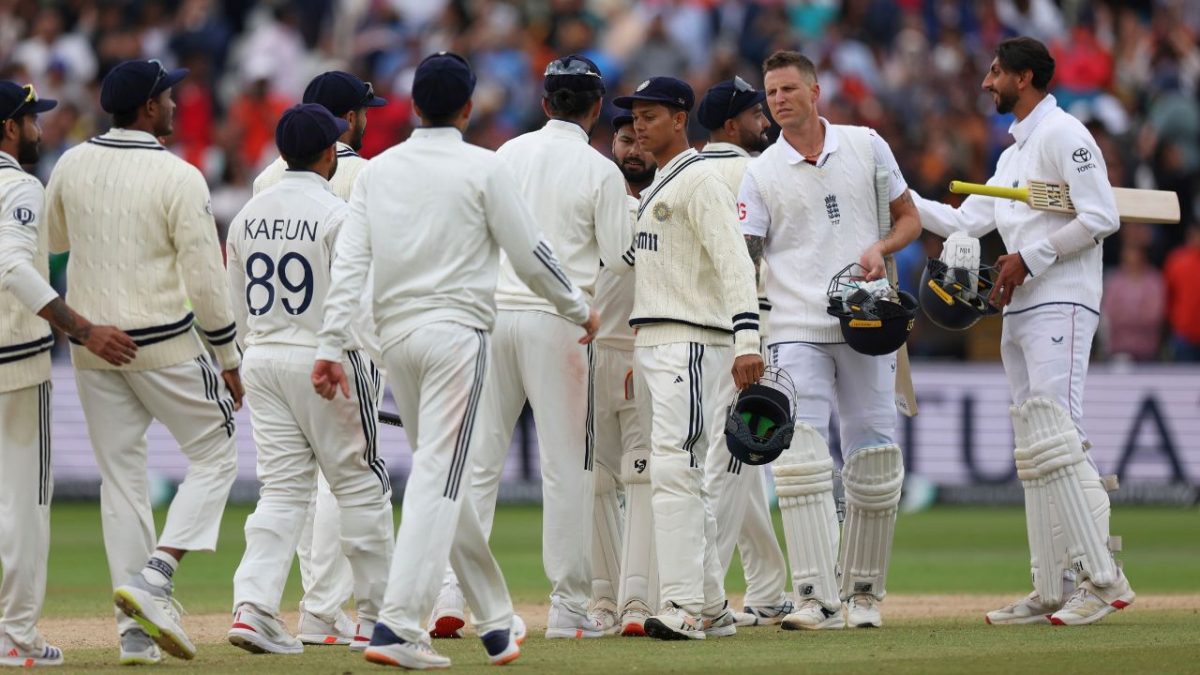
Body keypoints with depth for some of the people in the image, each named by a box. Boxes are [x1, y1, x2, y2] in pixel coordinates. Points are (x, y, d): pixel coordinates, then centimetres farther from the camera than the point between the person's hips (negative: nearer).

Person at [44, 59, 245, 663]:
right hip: (164, 344, -5)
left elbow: (52, 241, 19)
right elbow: (205, 278, -13)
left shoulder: (71, 166, 1)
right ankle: (152, 579, -10)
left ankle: (135, 630, 7)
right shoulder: (178, 178, -13)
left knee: (120, 477, 10)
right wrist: (229, 360, -4)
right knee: (214, 458, 9)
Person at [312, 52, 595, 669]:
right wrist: (579, 310, 13)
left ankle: (495, 622, 23)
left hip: (395, 335, 6)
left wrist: (330, 345, -2)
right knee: (439, 480, -9)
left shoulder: (377, 171, 7)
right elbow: (530, 255, -2)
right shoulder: (483, 169, -5)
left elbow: (349, 262, 0)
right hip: (457, 331, -5)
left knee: (441, 477, 16)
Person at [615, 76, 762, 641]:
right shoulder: (654, 187, 21)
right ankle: (710, 608, 15)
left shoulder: (700, 180, -9)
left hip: (692, 341, -10)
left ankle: (683, 608, -22)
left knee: (673, 467, -17)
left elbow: (733, 261, -18)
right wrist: (637, 359, 22)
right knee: (682, 475, 11)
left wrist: (747, 340, -29)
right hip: (654, 344, 10)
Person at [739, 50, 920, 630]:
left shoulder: (865, 146, 8)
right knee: (799, 459, -14)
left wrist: (880, 249, -7)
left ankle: (863, 593, 16)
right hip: (796, 331, -1)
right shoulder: (761, 173, 5)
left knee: (874, 464, 2)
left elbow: (909, 217, 16)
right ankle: (818, 598, -16)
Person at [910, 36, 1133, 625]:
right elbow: (965, 223, 22)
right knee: (1032, 453, 6)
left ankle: (1103, 578, -20)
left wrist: (1029, 258, -15)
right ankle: (1051, 592, 6)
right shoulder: (1014, 153, 23)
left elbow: (1101, 218, -15)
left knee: (1058, 439, -18)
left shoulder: (1062, 134, -7)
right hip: (1019, 312, 10)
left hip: (1060, 306, -10)